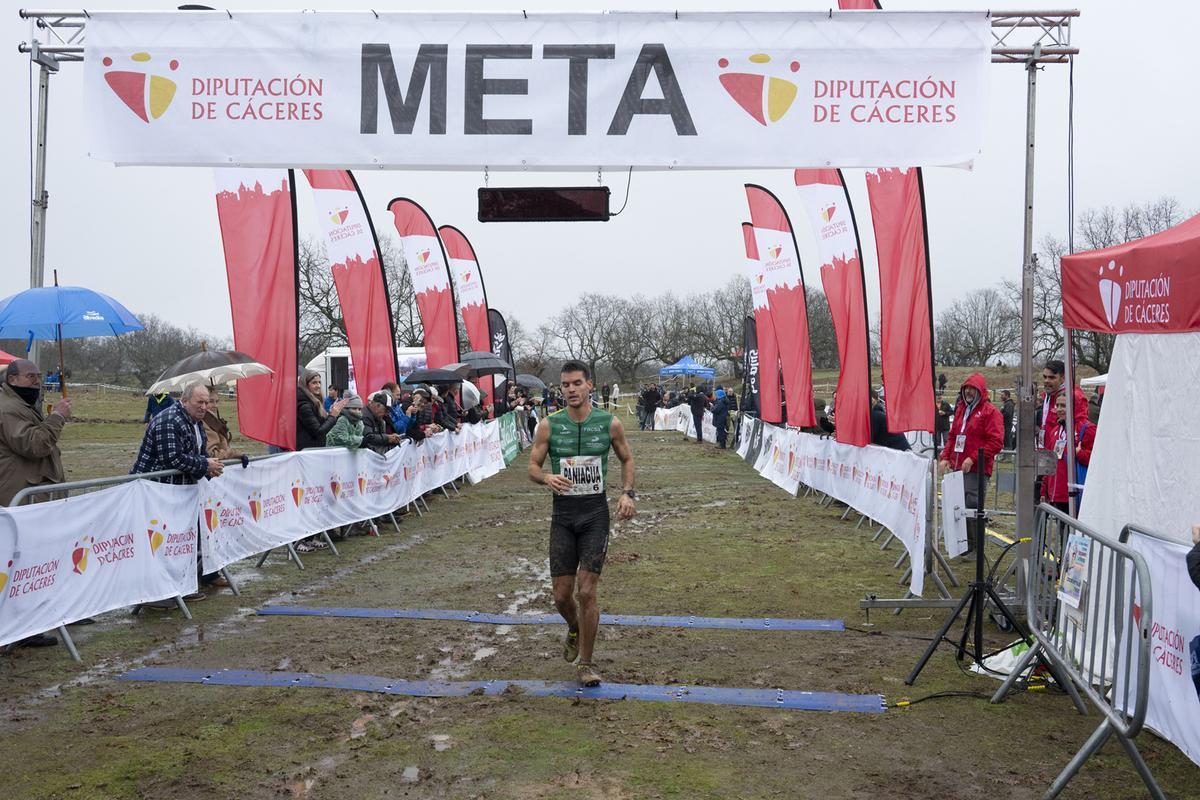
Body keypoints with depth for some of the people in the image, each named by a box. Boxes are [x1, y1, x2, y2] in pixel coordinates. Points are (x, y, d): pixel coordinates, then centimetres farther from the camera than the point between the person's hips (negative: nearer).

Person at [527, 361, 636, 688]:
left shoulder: (610, 424, -3)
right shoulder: (549, 425, -3)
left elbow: (626, 459, 12)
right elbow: (532, 467, 2)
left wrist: (627, 493, -4)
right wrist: (547, 478, -21)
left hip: (596, 514, -1)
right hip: (563, 515, 1)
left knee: (586, 592, -6)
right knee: (562, 595, 5)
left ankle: (586, 663, 11)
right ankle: (575, 630, 41)